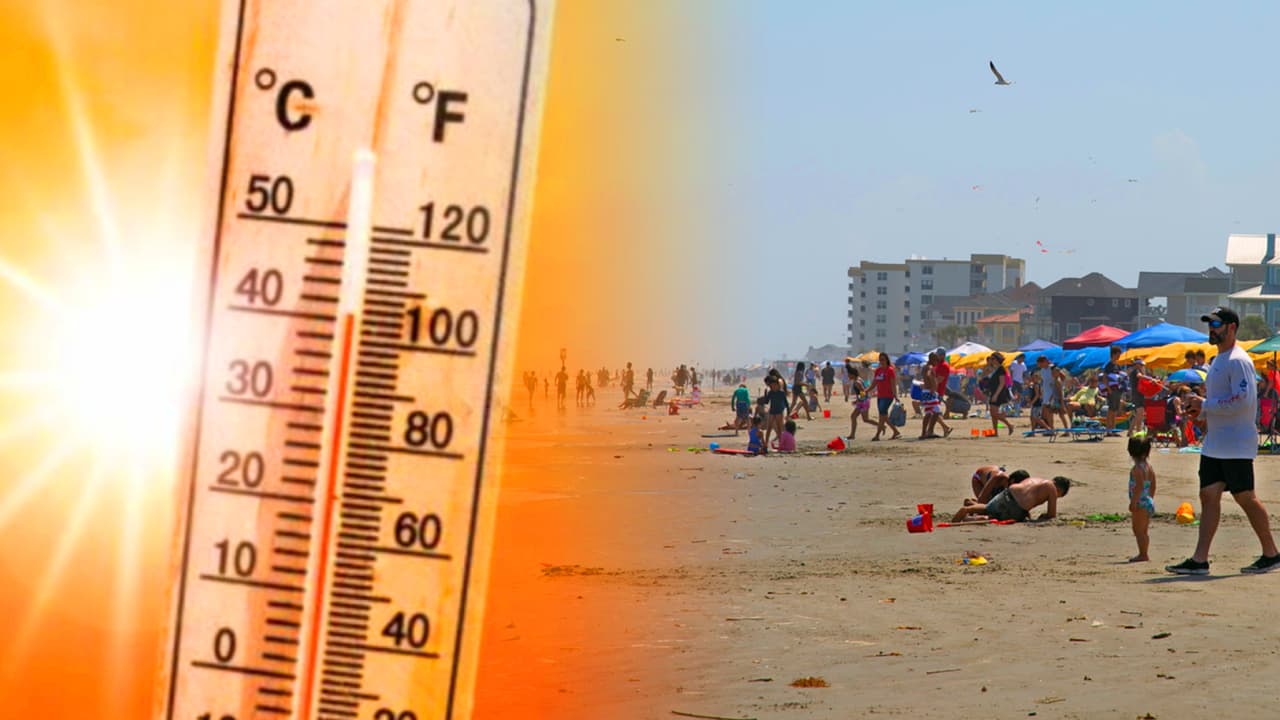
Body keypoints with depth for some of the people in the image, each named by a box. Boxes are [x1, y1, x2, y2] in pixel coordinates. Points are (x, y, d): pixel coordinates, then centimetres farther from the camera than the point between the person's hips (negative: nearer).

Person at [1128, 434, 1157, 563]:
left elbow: (1139, 486, -25)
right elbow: (1153, 486, 18)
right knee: (1143, 531, 17)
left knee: (1138, 530, -3)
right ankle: (1143, 554, 23)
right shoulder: (1149, 467, 11)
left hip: (1141, 504, -10)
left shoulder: (1137, 468, -18)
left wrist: (1133, 503, -22)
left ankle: (1143, 554, -3)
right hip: (1149, 502, 10)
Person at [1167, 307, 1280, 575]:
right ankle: (1199, 560, 3)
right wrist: (1200, 411, 9)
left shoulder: (1238, 361, -14)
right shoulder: (1218, 361, 17)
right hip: (1213, 444, 10)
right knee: (1209, 496, 4)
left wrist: (1205, 405, -18)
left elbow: (1243, 401, -24)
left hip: (1236, 445, -10)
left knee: (1245, 498, -1)